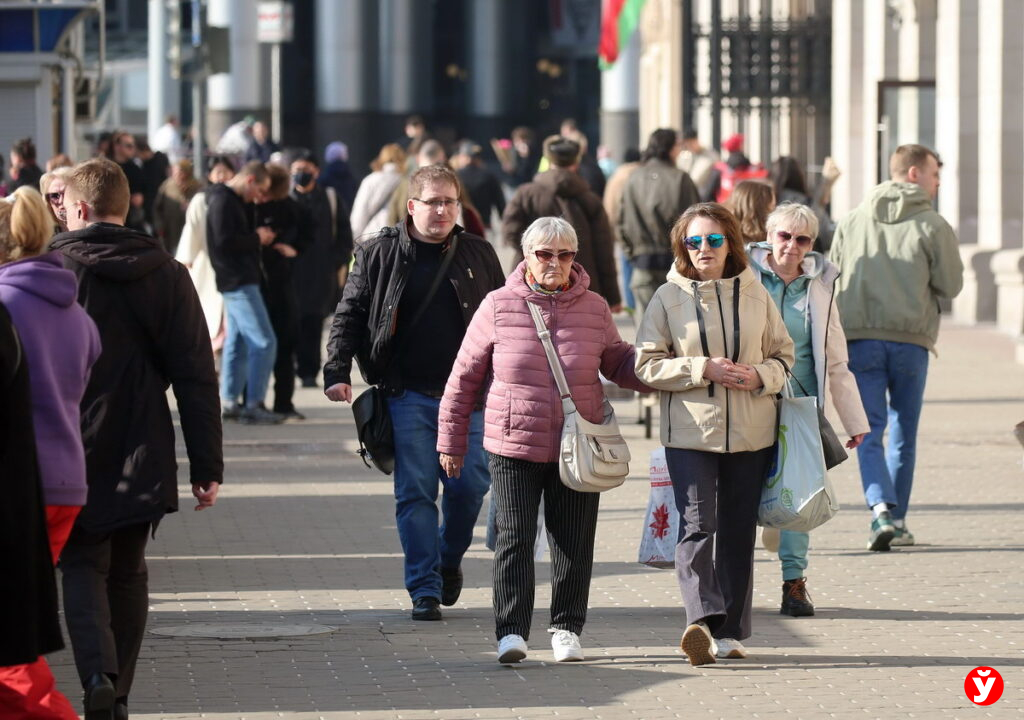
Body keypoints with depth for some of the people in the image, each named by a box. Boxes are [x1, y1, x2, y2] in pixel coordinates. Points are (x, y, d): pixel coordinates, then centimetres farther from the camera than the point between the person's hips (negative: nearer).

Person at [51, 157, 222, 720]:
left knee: (82, 566, 4)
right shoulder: (166, 275, 1)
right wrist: (207, 465, 1)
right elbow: (196, 377, -1)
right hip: (142, 457, 2)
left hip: (69, 455, -2)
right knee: (128, 573, 14)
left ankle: (96, 672, -20)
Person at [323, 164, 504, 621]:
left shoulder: (478, 255, 8)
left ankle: (449, 559, 26)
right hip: (407, 395, -1)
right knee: (415, 492, -2)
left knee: (470, 484, -2)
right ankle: (425, 589, 4)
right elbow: (350, 316, 3)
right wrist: (337, 371, -9)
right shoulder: (379, 255, 2)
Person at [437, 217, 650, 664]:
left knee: (574, 543, 8)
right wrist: (452, 442, 7)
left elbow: (619, 364, 16)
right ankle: (511, 631, -5)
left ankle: (567, 629, 20)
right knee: (515, 538, -6)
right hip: (513, 447, -2)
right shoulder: (499, 307, -1)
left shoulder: (593, 309, 4)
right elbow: (465, 377, 6)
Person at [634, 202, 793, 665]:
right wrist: (703, 369, -14)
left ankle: (730, 631, 14)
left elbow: (784, 355, 13)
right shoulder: (668, 298, 0)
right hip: (690, 432, -3)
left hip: (751, 434, 3)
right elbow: (647, 366, -3)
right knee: (697, 525, -16)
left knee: (738, 532, 7)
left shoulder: (754, 294, 7)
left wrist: (760, 376, -8)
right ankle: (700, 620, -27)